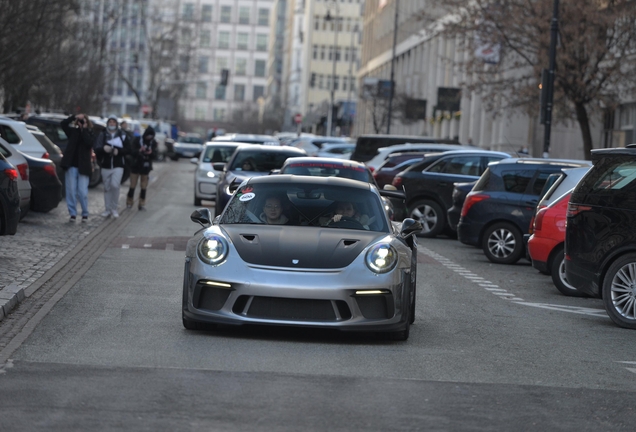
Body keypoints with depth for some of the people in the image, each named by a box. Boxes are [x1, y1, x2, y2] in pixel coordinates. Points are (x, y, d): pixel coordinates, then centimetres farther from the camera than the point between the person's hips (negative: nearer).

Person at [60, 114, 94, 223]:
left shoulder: (90, 134, 5)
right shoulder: (73, 132, 9)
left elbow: (89, 143, -15)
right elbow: (63, 123, -3)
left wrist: (84, 129, -10)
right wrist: (75, 117, -12)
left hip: (83, 166, -2)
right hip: (71, 165, 2)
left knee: (82, 191, -4)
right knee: (71, 190, 1)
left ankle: (85, 213, 9)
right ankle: (73, 213, 6)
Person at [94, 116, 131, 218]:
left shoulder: (123, 136, 6)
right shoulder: (102, 135, 6)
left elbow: (128, 150, 3)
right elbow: (96, 149, -5)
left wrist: (118, 151, -14)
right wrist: (103, 148, -27)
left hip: (118, 166, -2)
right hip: (105, 166, 2)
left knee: (115, 185, -17)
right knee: (107, 188, 6)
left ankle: (114, 208, -3)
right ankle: (107, 210, 15)